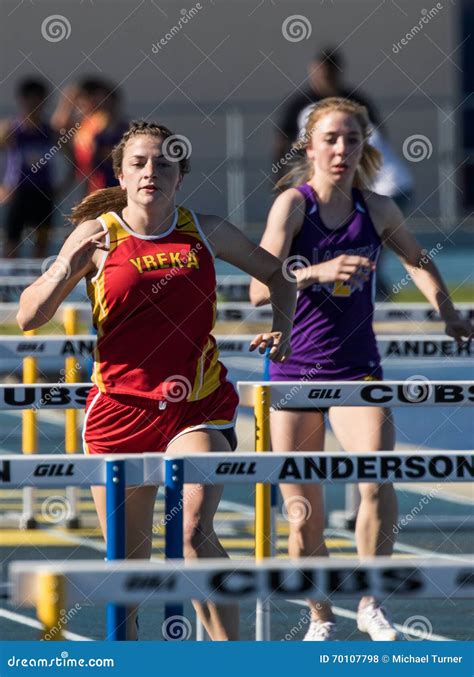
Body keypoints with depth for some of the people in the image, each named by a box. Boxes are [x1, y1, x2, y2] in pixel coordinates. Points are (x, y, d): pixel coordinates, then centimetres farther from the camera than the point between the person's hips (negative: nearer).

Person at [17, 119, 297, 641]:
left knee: (195, 530, -22)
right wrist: (65, 269, -21)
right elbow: (28, 317, -5)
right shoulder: (97, 235, -2)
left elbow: (275, 273, 21)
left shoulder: (206, 231, 3)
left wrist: (281, 328, 3)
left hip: (199, 407, 0)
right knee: (126, 558, 8)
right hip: (120, 407, 0)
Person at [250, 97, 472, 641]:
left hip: (356, 367, 1)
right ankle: (321, 620, 23)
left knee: (377, 477, -24)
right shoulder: (292, 203, -10)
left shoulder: (377, 209, 0)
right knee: (304, 515, 2)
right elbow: (259, 290, -21)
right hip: (294, 367, -1)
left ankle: (371, 603, -9)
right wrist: (319, 272, -35)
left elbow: (418, 262, 21)